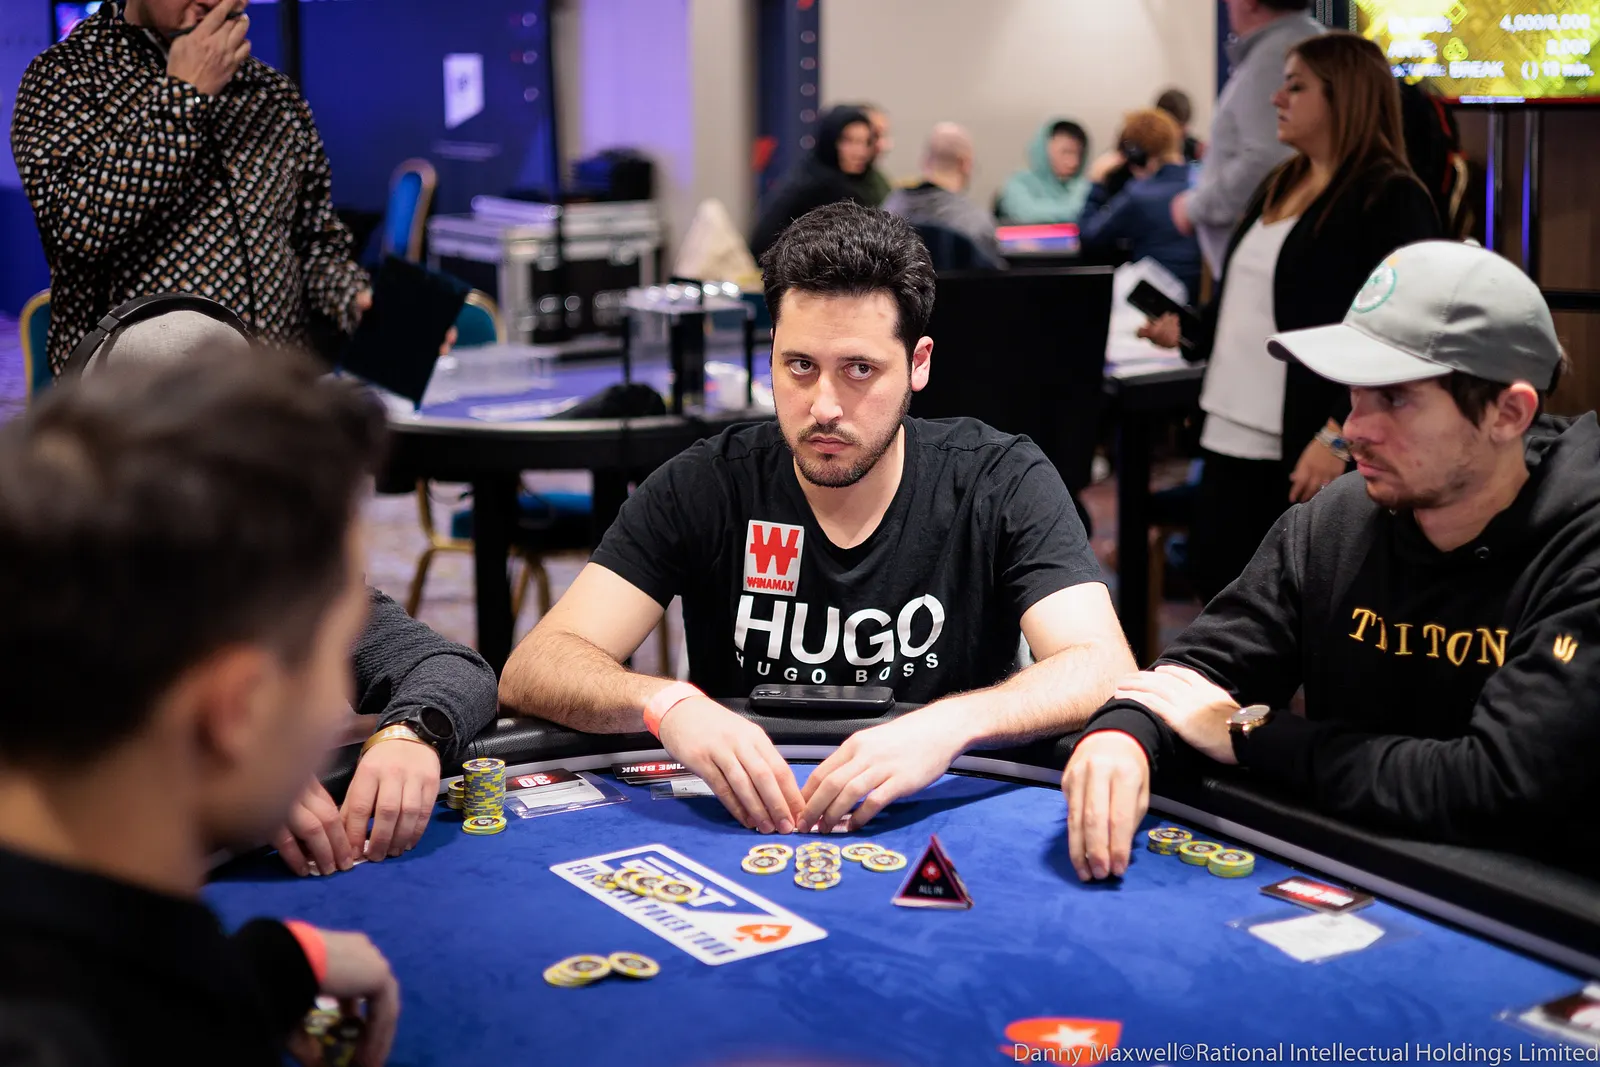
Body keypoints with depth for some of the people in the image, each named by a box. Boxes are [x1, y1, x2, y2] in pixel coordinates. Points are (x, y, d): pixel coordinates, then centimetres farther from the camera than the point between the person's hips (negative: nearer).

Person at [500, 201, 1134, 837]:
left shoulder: (1002, 483, -7)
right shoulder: (704, 489, -6)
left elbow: (1106, 671, -18)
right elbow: (531, 671, -12)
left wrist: (951, 724, -37)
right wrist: (666, 705, -34)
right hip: (739, 826, 0)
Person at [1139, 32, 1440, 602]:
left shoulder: (1391, 200, -10)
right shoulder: (1278, 187, 17)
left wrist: (1339, 435, -24)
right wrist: (1188, 332, 12)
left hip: (1311, 448, -8)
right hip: (1235, 433, 9)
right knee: (1214, 574, 12)